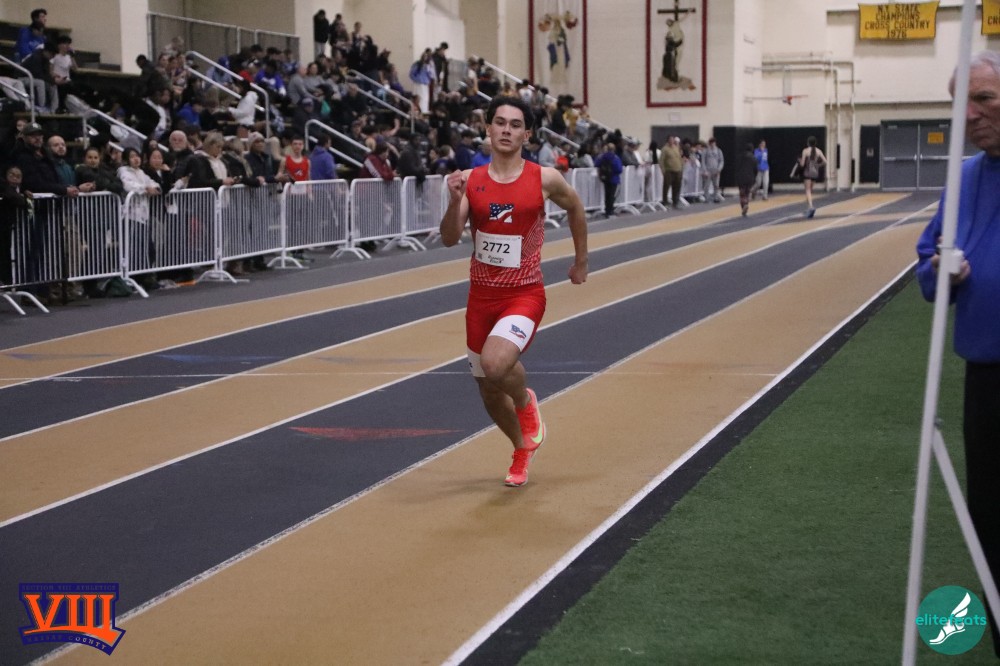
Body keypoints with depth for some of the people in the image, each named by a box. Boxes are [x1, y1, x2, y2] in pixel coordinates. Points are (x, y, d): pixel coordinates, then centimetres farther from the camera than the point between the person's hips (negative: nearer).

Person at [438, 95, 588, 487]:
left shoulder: (544, 180, -6)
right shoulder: (470, 181, -2)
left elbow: (575, 208, 14)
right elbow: (449, 239, -9)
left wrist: (581, 261, 20)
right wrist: (455, 201, -26)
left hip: (525, 294, -4)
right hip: (481, 295, 4)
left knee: (496, 364, -31)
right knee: (488, 390, 13)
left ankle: (525, 403, 4)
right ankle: (522, 450, 41)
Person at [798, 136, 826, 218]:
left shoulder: (805, 151, -8)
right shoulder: (818, 151, 3)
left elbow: (802, 164, -10)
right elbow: (825, 162, 0)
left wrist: (800, 161, 12)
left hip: (807, 172, -4)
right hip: (815, 172, 4)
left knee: (808, 191, -8)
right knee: (810, 191, 19)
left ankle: (811, 207, -29)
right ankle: (808, 208, 25)